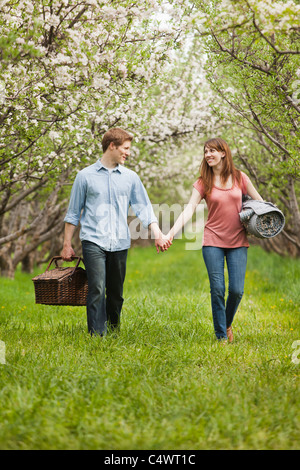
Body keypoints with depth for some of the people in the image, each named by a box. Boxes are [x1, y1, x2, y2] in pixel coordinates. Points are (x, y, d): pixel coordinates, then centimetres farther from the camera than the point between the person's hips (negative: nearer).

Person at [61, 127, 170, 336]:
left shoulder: (131, 177, 11)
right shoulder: (86, 176, 5)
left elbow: (144, 208, 9)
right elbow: (73, 213, 8)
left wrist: (157, 234, -5)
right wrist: (67, 244, 6)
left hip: (120, 243, 3)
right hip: (93, 241, -3)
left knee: (116, 292, 9)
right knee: (97, 289, -14)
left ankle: (114, 331, 24)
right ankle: (97, 334, -13)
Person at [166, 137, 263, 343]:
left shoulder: (240, 178, 3)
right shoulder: (203, 182, 1)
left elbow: (260, 202, 13)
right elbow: (190, 208, -9)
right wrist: (172, 232, -22)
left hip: (238, 241, 1)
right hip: (213, 241, -1)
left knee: (237, 290, -3)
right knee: (217, 290, -5)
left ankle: (228, 324, 25)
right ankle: (221, 336, 8)